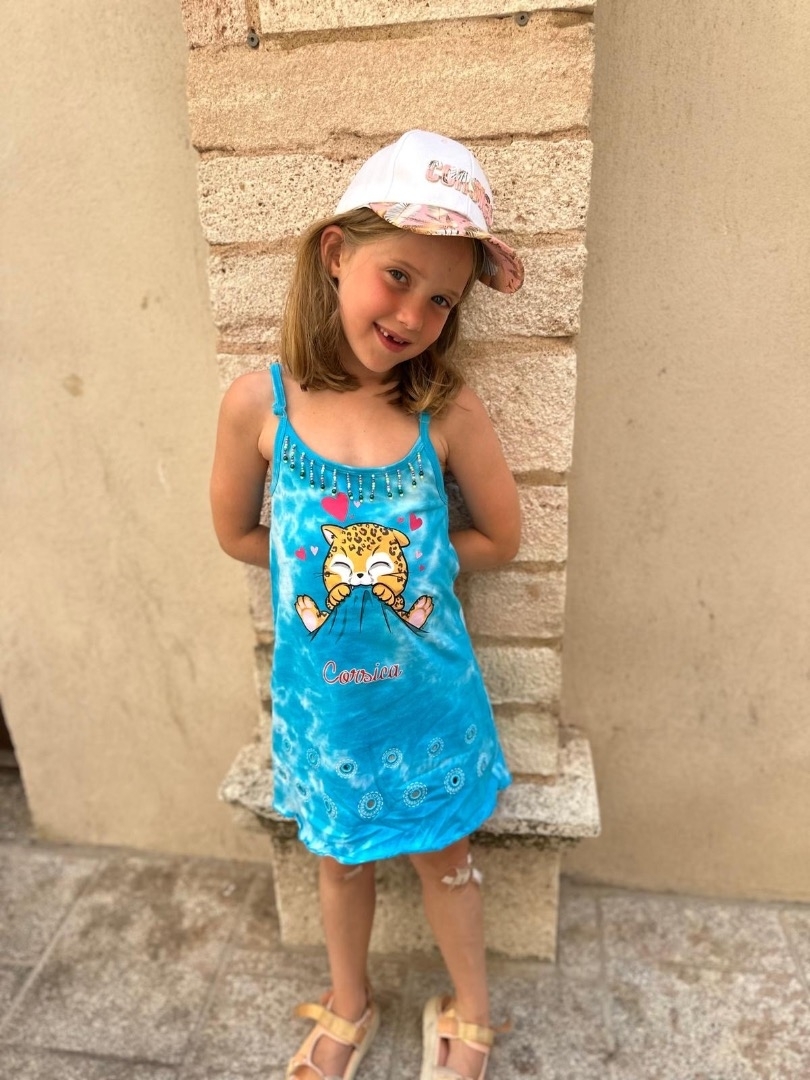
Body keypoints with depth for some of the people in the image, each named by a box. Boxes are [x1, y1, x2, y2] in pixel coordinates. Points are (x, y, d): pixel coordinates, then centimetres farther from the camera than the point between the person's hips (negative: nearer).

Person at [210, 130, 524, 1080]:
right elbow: (237, 535, -1)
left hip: (426, 693, 0)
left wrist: (409, 562, -10)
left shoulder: (448, 413, -17)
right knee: (342, 858, 25)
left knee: (441, 855, 21)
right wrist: (323, 565, -7)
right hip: (321, 696, 1)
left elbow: (500, 539, -4)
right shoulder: (258, 403, -15)